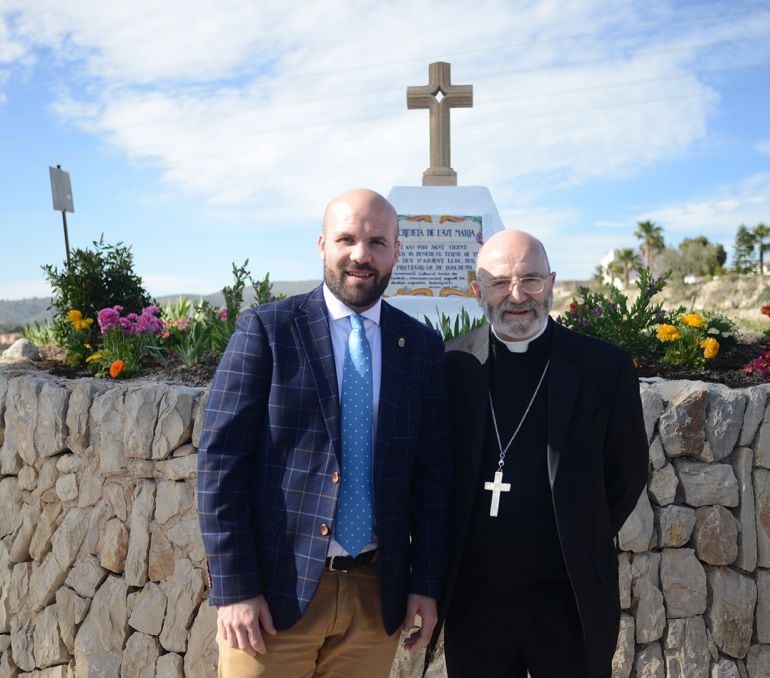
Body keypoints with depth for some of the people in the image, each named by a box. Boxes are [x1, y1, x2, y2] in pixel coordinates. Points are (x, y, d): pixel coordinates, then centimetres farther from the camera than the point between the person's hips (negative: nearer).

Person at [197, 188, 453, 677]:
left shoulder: (422, 347, 2)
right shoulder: (266, 329, -7)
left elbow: (433, 473, 5)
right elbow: (220, 461, -8)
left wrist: (427, 584, 3)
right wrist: (233, 588, -10)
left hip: (378, 593, 3)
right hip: (277, 587, -2)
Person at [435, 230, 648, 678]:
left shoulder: (605, 367, -7)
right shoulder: (452, 366, -5)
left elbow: (628, 474, 2)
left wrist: (582, 548, 3)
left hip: (571, 601, -1)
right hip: (473, 600, 1)